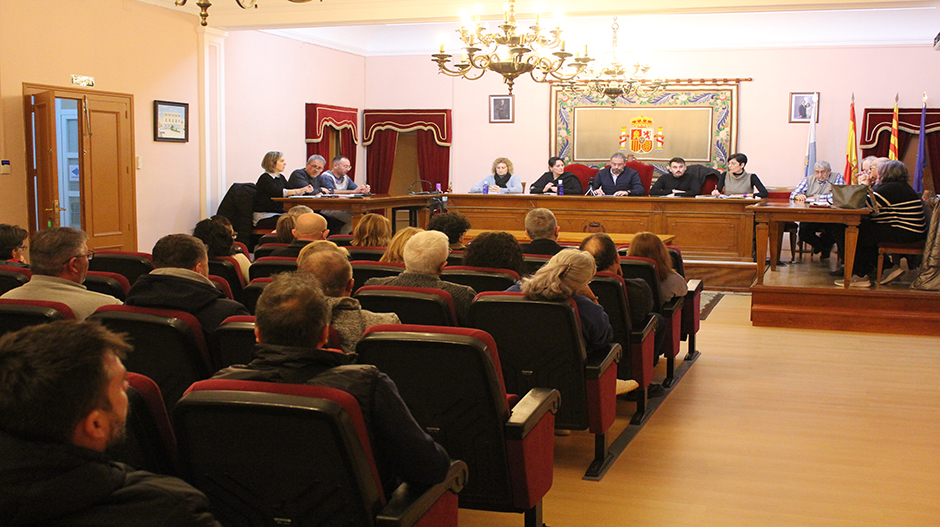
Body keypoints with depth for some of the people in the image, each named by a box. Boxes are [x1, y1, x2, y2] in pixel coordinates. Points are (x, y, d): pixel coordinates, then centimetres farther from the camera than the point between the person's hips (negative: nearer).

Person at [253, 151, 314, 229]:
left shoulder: (281, 177, 17)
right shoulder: (265, 178, -9)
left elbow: (291, 192, 11)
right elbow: (277, 192, -25)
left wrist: (304, 190, -10)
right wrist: (299, 191, -32)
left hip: (279, 213, 7)